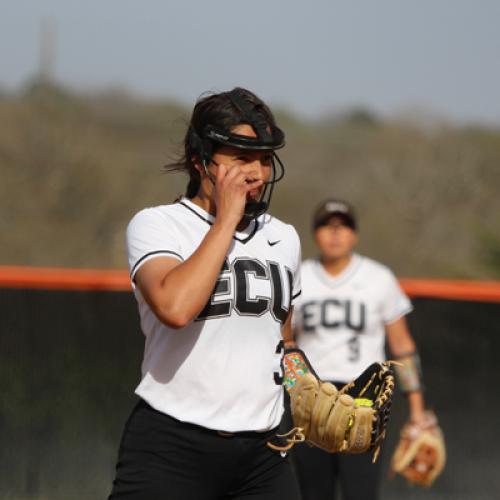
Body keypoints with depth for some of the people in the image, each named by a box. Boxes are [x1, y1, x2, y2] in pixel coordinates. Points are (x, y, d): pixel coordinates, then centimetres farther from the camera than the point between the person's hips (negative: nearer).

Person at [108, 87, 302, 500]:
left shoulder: (284, 238, 14)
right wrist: (227, 219, -16)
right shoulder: (156, 225, -5)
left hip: (262, 454, 5)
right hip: (168, 450, -5)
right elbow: (175, 307, -25)